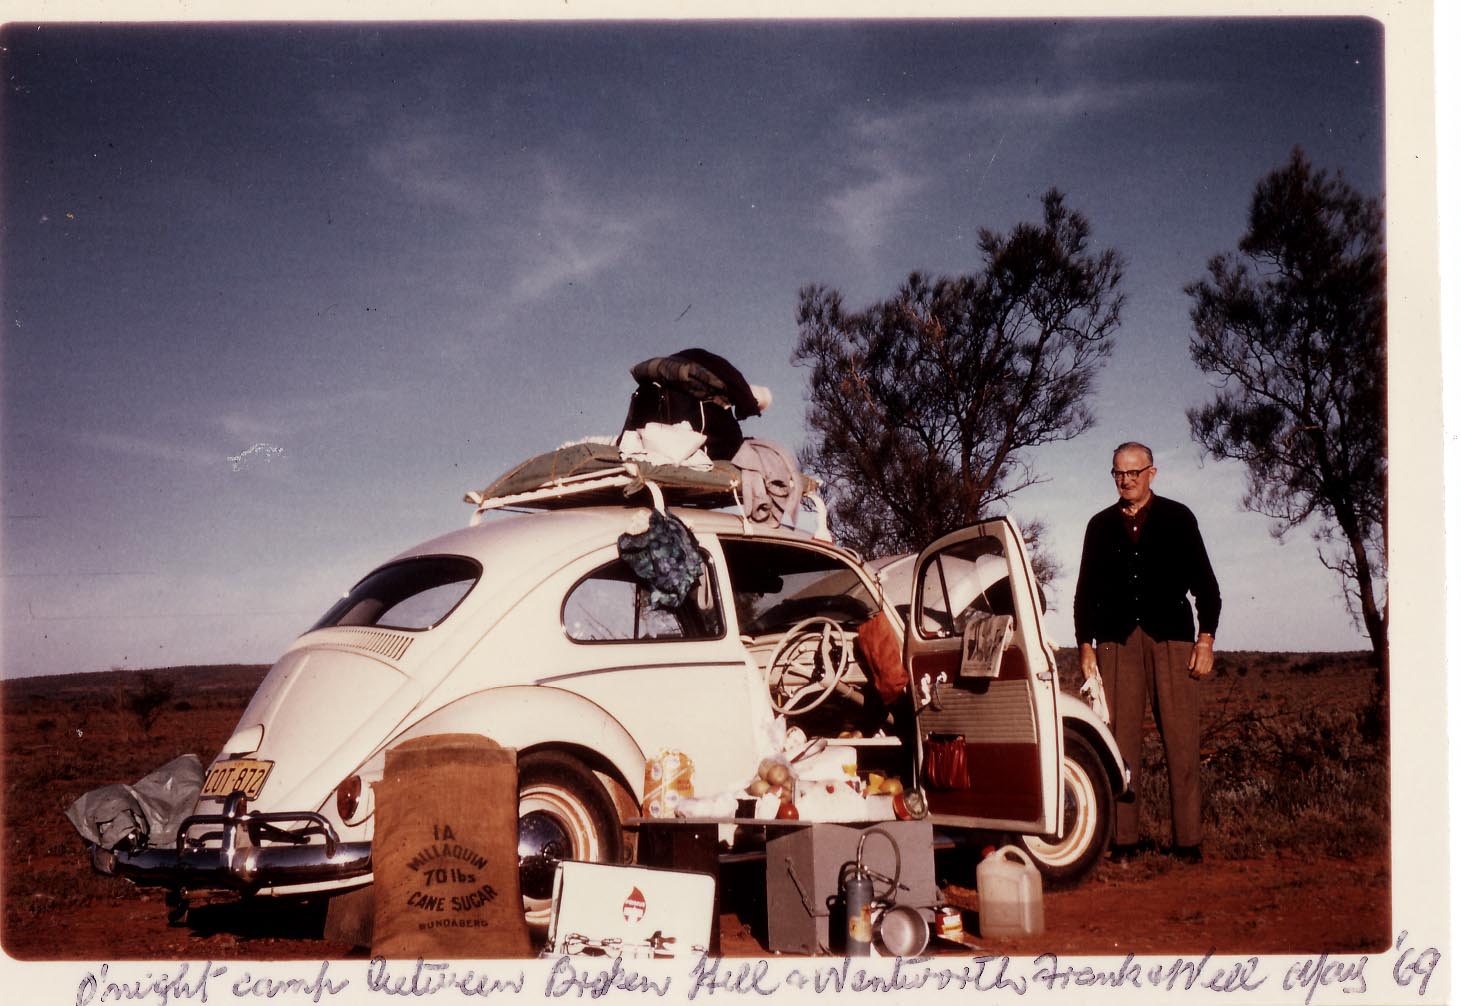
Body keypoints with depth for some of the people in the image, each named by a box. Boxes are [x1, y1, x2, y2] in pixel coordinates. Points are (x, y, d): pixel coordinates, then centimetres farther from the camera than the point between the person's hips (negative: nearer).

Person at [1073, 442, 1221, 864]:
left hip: (1170, 639, -1)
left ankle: (1188, 840, -2)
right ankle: (1122, 839, -1)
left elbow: (1204, 582, 10)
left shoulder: (1177, 518, 11)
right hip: (1117, 642, 2)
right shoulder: (1101, 525, 17)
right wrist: (1086, 646, 9)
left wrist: (1206, 639, 1)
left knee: (1181, 741, -5)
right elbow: (1086, 591, 18)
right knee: (1120, 741, -4)